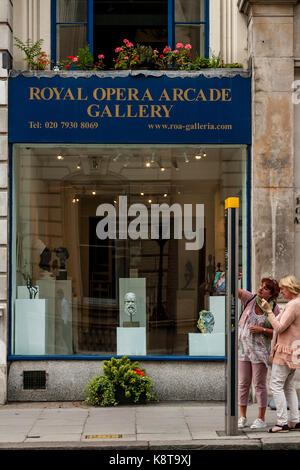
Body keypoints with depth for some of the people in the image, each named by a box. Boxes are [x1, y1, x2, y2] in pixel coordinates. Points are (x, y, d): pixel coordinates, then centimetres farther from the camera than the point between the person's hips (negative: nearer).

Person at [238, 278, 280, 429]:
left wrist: (262, 330, -19)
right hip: (243, 347, 3)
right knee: (243, 384, 7)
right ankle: (242, 418, 15)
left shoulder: (274, 309, -8)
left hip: (260, 350, -3)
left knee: (260, 385, 2)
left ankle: (261, 419, 11)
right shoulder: (250, 299, -1)